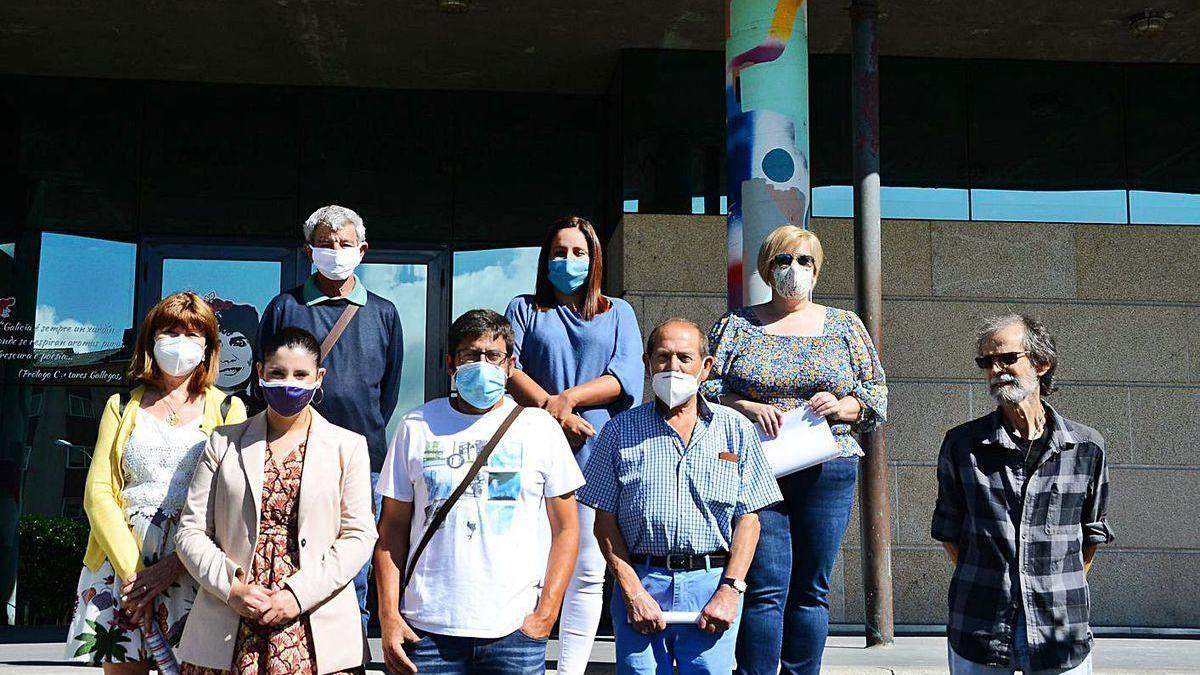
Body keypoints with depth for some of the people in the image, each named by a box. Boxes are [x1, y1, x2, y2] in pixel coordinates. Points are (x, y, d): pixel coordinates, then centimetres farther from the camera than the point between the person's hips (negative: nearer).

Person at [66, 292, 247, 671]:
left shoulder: (227, 411, 7)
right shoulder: (123, 407, 14)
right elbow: (98, 493, 5)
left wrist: (171, 566, -13)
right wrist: (131, 570, -9)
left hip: (194, 576, -1)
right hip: (120, 567, 2)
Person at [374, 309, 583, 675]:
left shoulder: (540, 427, 4)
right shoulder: (416, 428, 6)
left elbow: (566, 529, 5)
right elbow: (392, 528, 8)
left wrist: (545, 614, -4)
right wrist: (389, 616, 0)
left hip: (515, 630, 0)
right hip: (428, 629, 1)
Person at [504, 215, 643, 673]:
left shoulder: (618, 313, 18)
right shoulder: (524, 309, 16)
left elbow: (628, 376, 3)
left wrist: (570, 397, -10)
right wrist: (551, 407, -14)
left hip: (598, 454, 1)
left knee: (588, 571, 0)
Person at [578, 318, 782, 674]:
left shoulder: (735, 429, 8)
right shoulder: (620, 431, 6)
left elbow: (748, 518, 6)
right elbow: (605, 523, 4)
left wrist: (730, 589, -5)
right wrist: (633, 592, -6)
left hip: (713, 582, 0)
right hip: (640, 582, 0)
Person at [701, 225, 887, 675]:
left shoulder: (845, 327, 13)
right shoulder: (735, 326, 10)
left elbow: (877, 393, 13)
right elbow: (704, 386, 5)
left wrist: (842, 406, -7)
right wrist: (750, 408, -11)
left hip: (828, 473, 2)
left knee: (810, 590, 6)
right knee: (766, 586, -7)